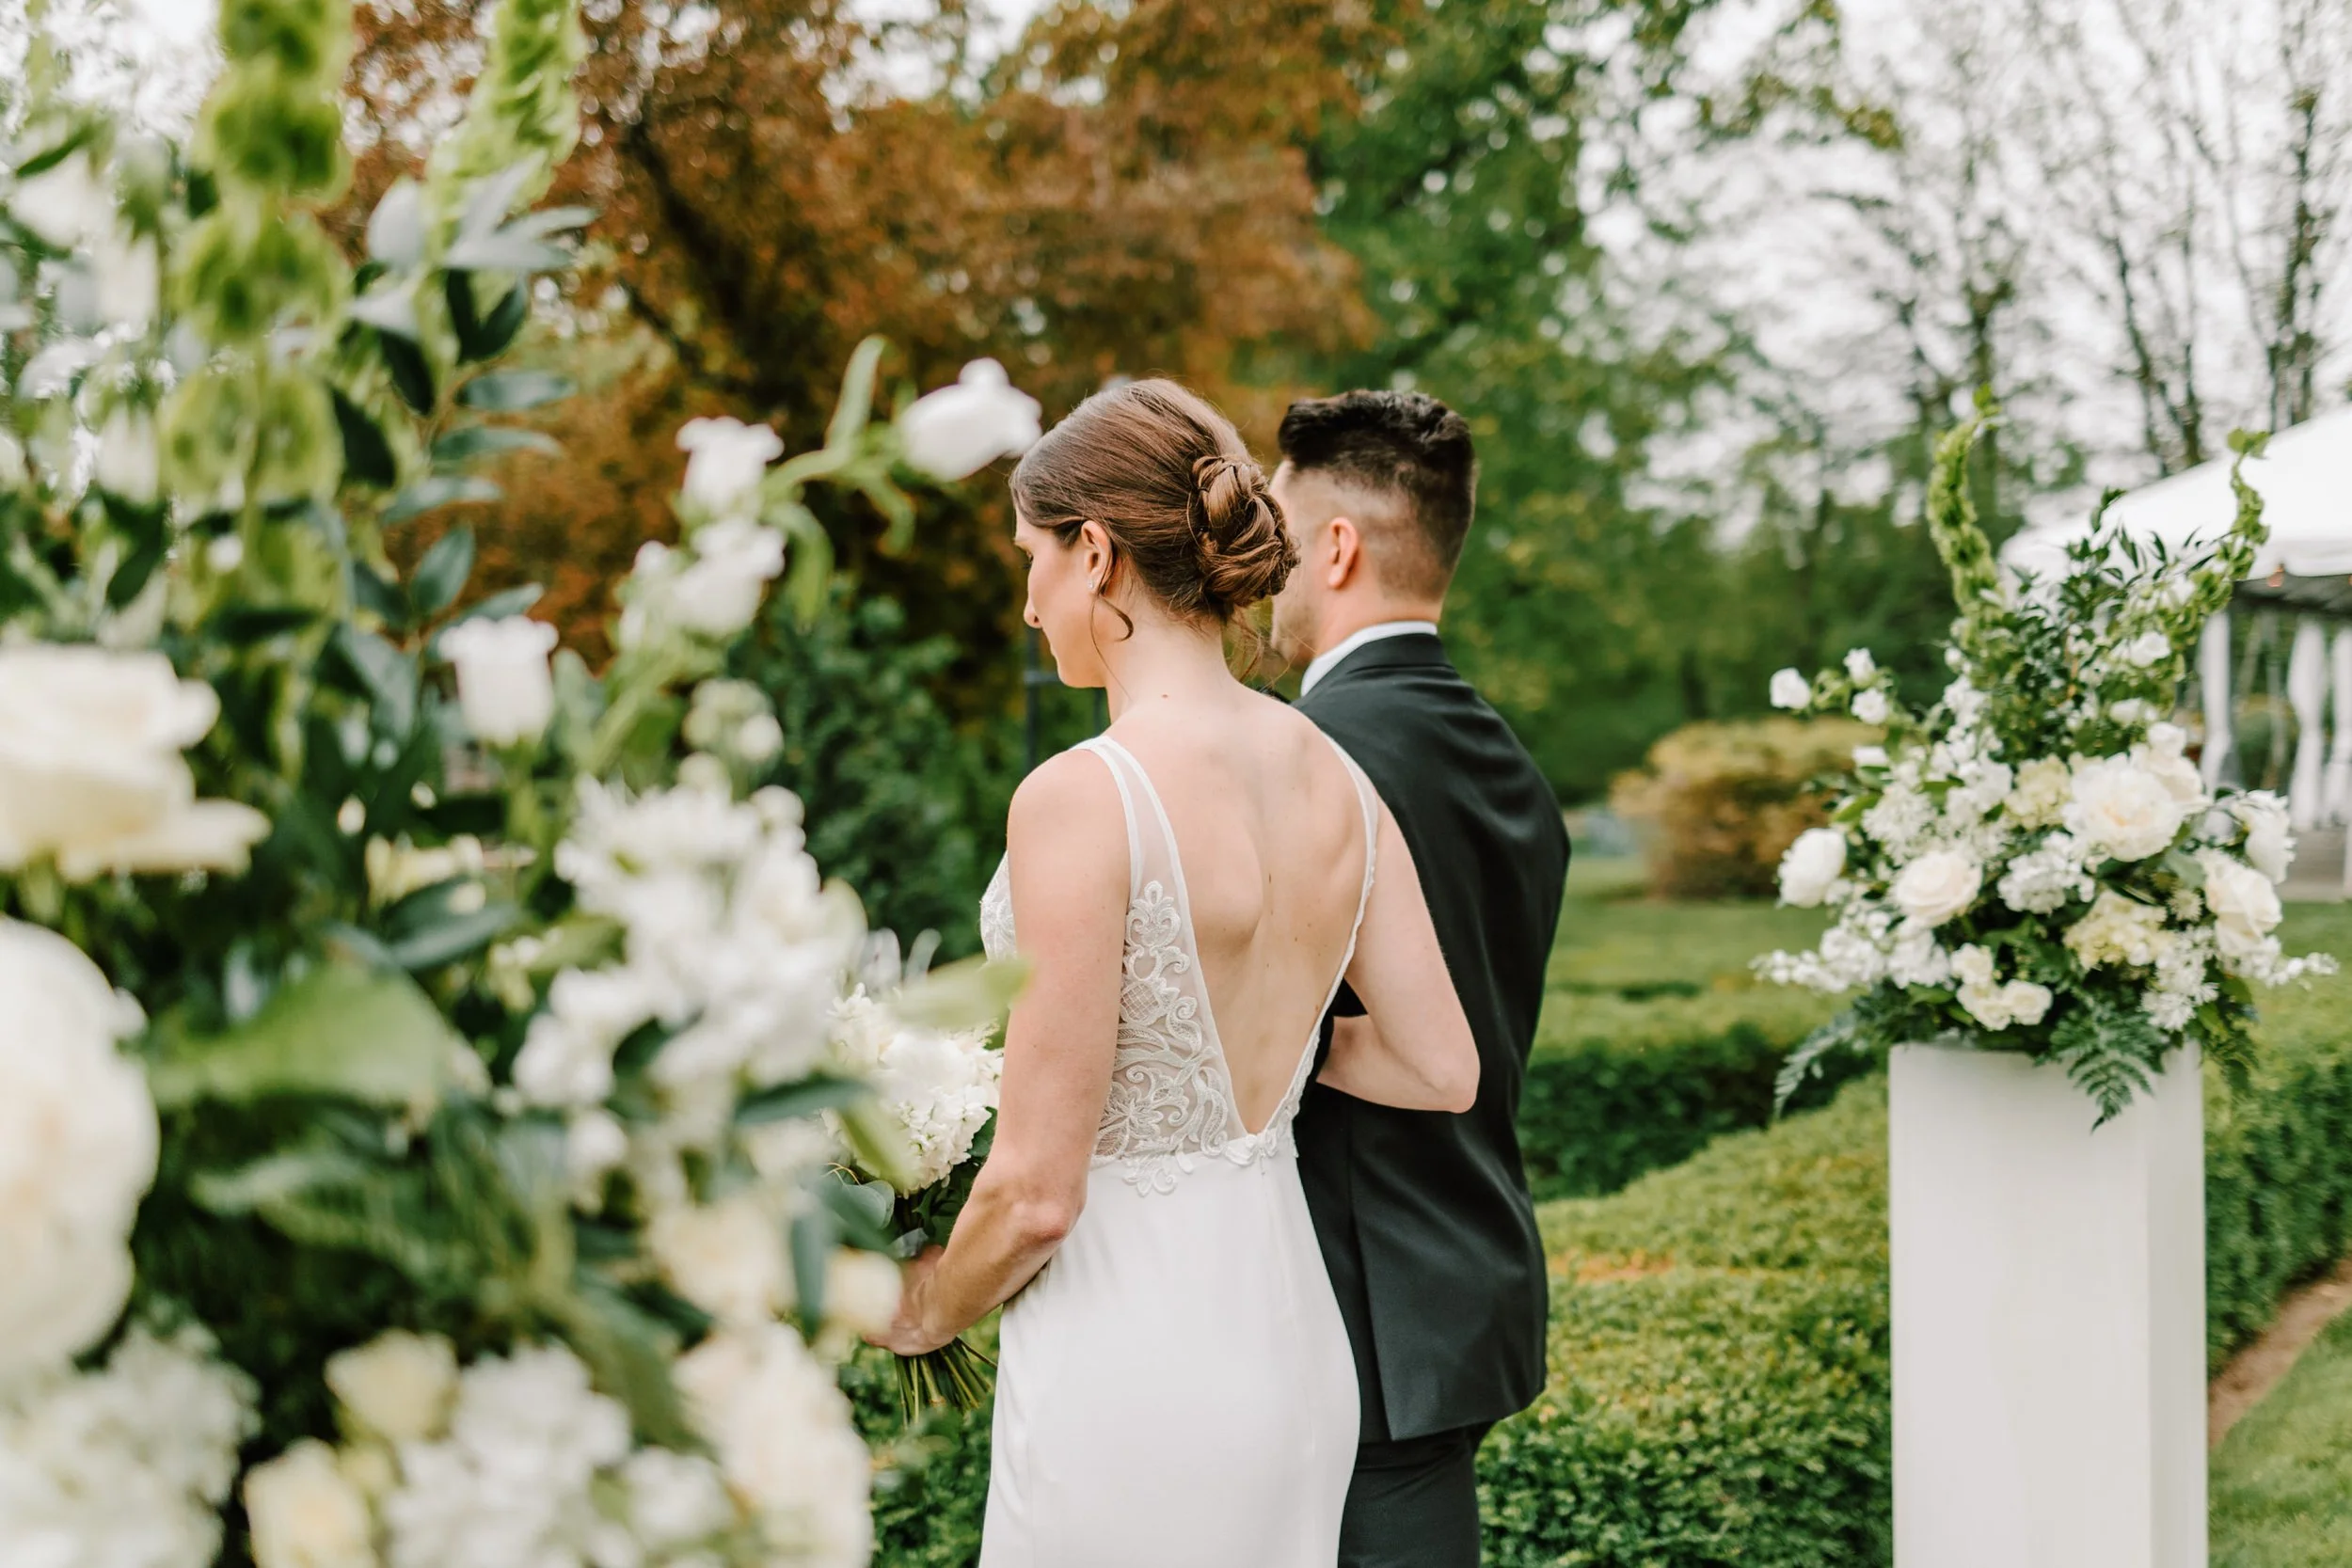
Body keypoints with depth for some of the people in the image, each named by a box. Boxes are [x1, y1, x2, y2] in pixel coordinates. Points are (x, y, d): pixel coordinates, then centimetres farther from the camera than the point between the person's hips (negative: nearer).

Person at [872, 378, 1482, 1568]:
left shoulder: (1083, 797, -19)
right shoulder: (1333, 780, 1)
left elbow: (1038, 1190, -17)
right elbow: (1440, 1070, 7)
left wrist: (922, 1312, 2)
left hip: (1129, 1363, -7)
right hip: (1294, 1343, 7)